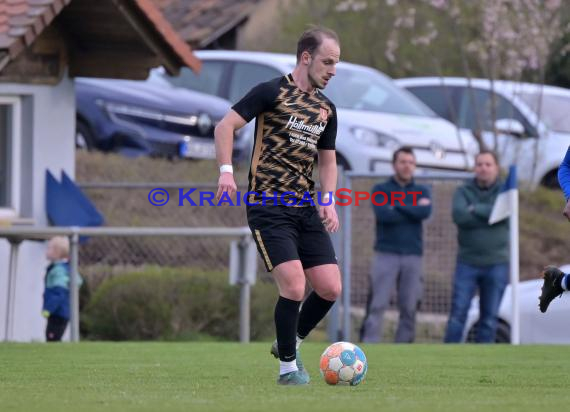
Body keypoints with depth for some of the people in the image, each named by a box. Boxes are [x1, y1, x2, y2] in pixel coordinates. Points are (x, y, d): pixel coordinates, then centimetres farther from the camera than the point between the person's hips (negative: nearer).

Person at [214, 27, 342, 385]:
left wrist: (328, 200, 5)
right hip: (268, 207, -7)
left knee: (330, 288, -1)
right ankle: (288, 367, 1)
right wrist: (227, 171, -21)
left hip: (306, 210, 7)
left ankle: (291, 344, 24)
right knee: (294, 287, -17)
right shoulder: (273, 92, -7)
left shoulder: (326, 109, 14)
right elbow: (226, 126, -8)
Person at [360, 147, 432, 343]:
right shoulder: (381, 189, 8)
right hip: (386, 254, -3)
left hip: (412, 255, 3)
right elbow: (383, 214, -11)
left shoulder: (422, 192, 15)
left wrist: (396, 206, -5)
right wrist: (413, 210, -3)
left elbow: (425, 212, -7)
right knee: (377, 305, -10)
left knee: (409, 308, -1)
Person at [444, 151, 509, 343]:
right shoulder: (463, 192, 5)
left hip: (496, 263, 0)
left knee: (489, 318, 2)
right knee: (458, 313, -6)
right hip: (468, 262, 0)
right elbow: (459, 216, -14)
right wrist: (489, 216, -13)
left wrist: (476, 210, -12)